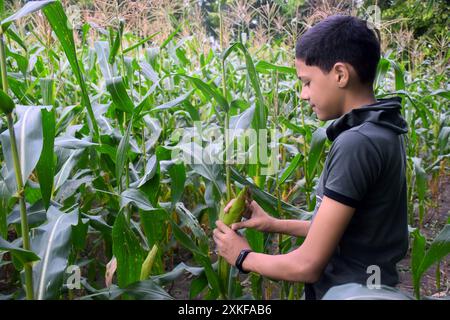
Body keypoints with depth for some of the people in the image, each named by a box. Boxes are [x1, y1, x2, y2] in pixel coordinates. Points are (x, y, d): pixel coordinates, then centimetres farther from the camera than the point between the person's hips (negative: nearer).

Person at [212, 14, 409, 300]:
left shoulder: (356, 143, -26)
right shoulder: (384, 131, 1)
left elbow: (308, 265, -24)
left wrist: (243, 257, -7)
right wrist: (275, 224, 5)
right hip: (367, 283, 8)